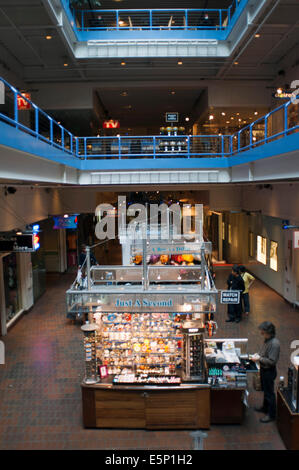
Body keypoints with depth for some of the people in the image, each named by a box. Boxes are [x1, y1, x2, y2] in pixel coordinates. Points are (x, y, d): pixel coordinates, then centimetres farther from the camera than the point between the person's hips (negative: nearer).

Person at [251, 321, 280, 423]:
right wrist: (258, 354, -1)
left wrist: (259, 359, -24)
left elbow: (272, 361, -27)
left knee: (269, 392, 6)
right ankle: (265, 408, 44)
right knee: (265, 390, 25)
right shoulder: (267, 340, -1)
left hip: (269, 371, -9)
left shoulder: (274, 343, -29)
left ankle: (271, 415, 22)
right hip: (264, 369, 9)